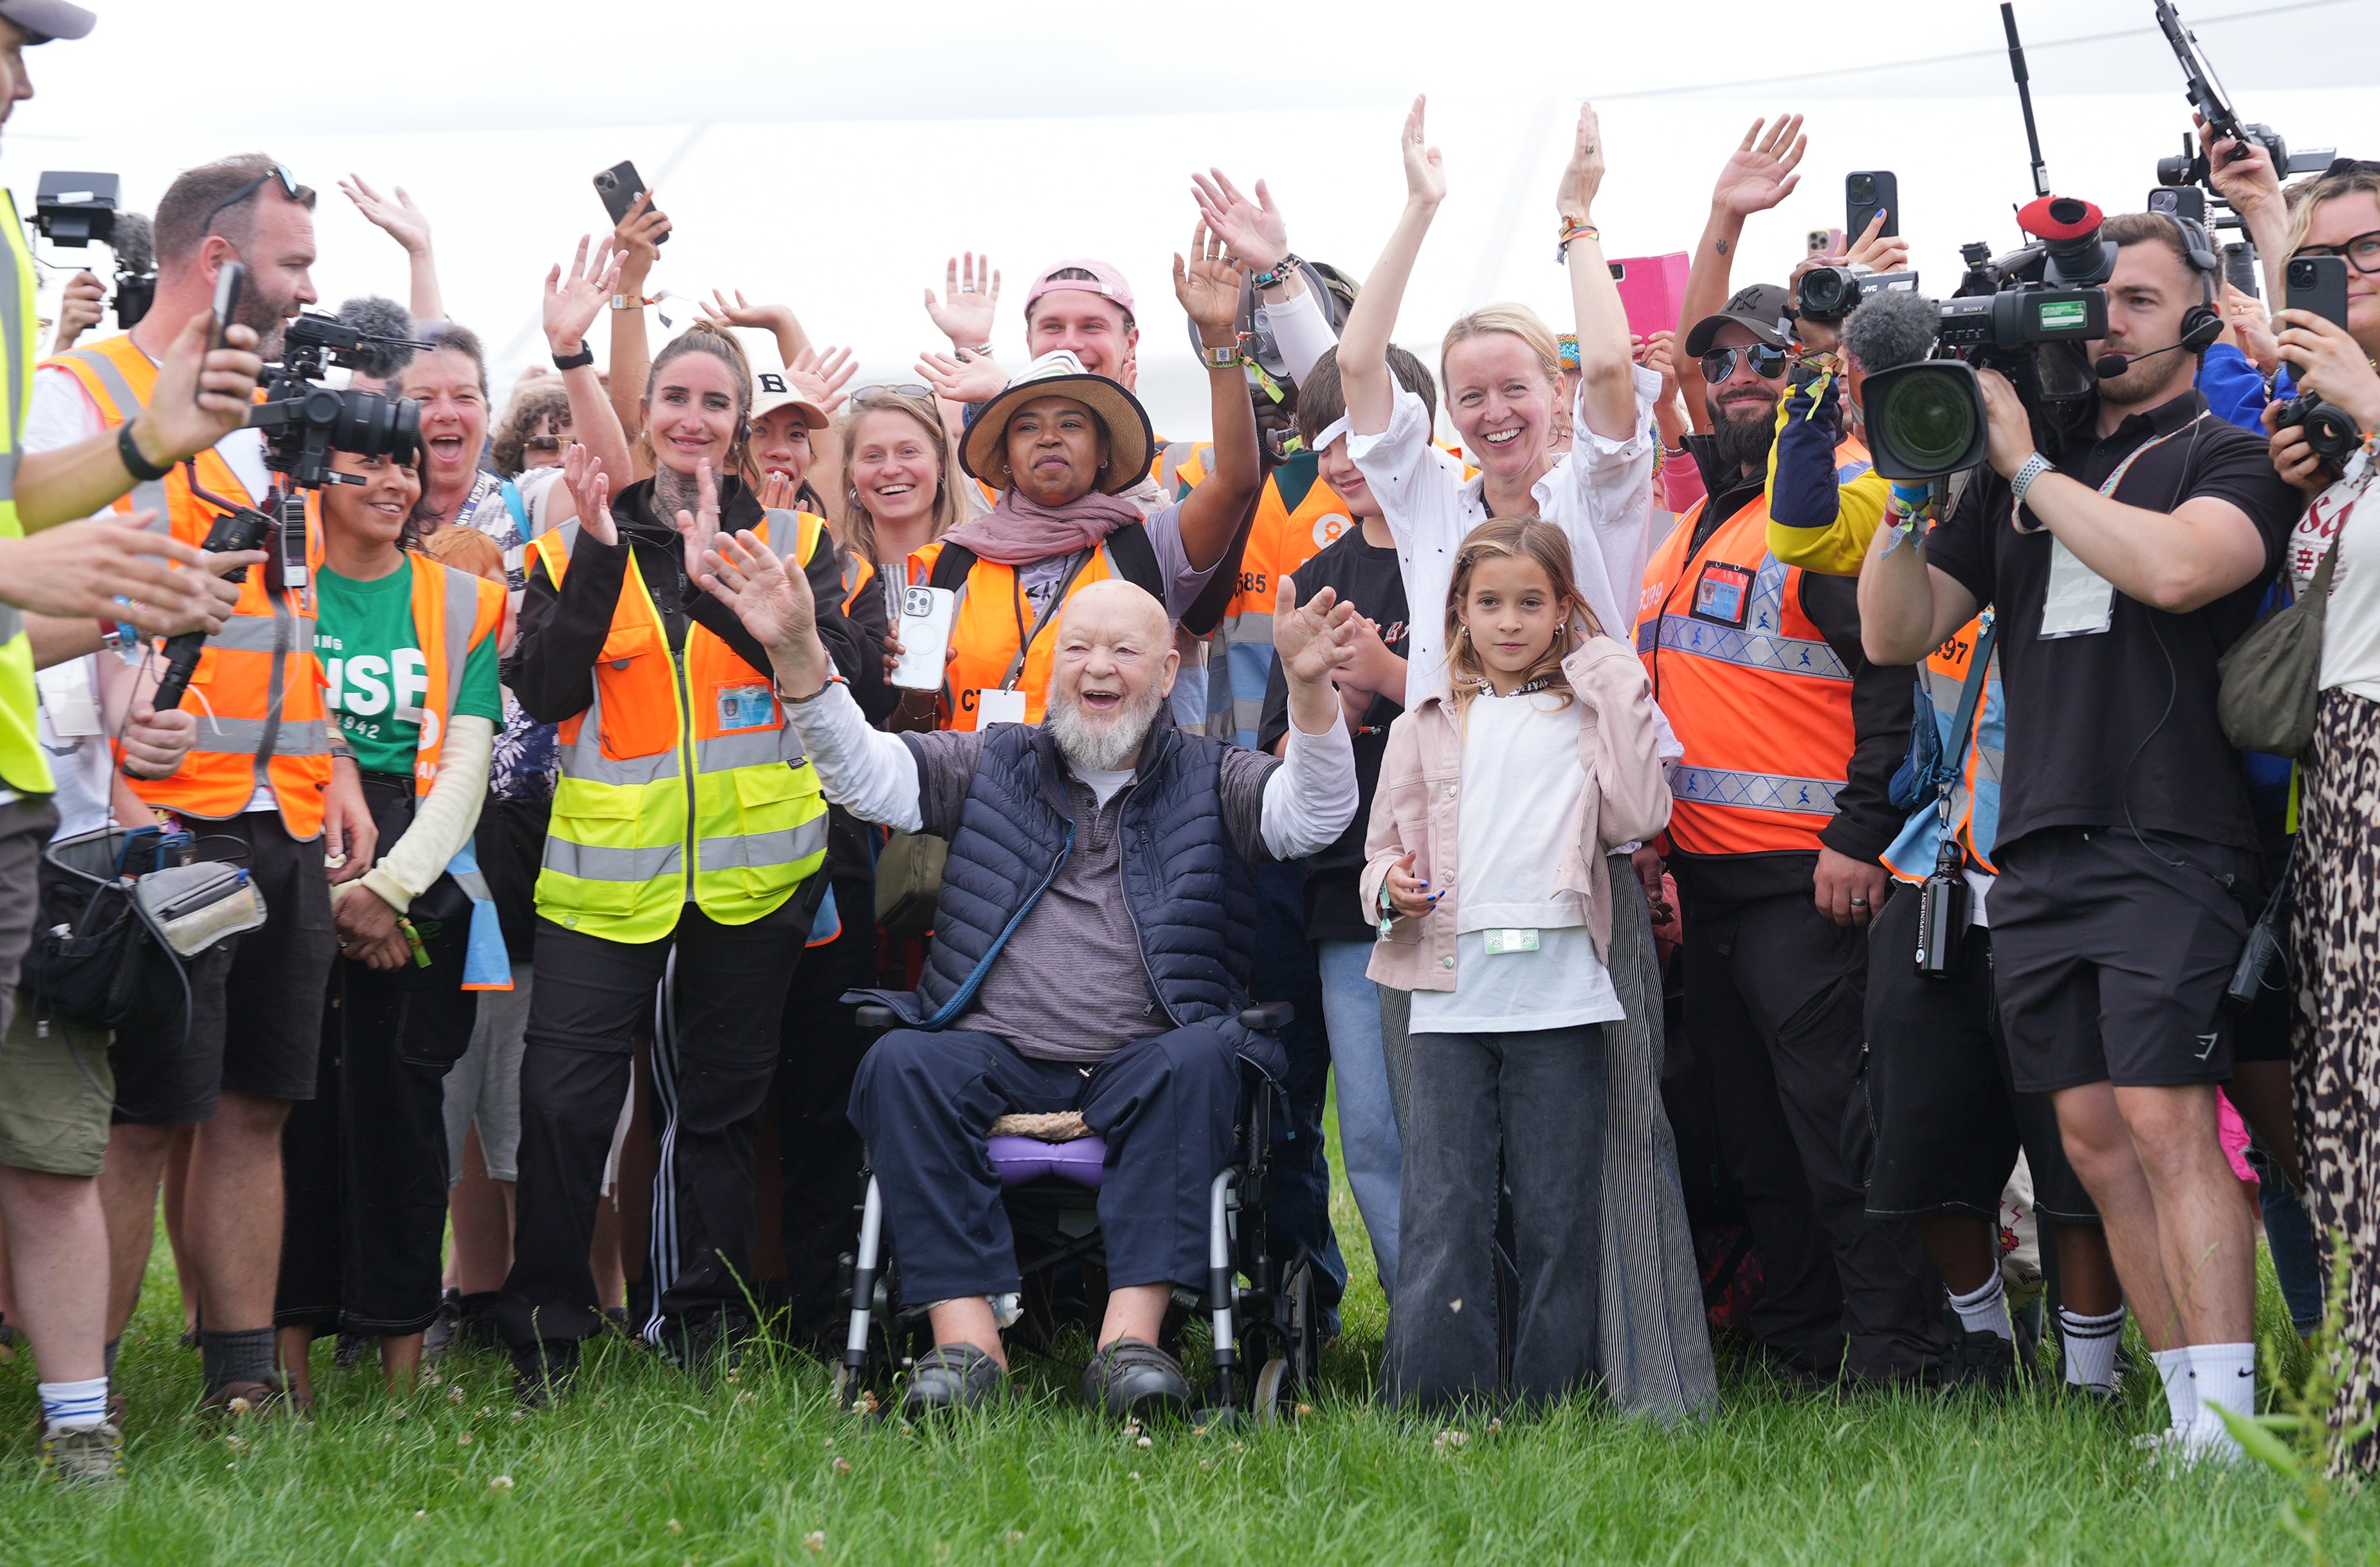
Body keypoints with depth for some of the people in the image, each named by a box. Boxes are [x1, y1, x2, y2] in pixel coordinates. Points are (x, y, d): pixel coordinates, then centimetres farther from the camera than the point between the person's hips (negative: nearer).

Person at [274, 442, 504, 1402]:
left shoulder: (462, 604, 12)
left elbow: (465, 767, 5)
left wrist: (391, 886, -8)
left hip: (422, 888, 1)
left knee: (402, 1100, -3)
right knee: (296, 1101, -7)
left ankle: (403, 1355, 1)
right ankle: (288, 1348, -2)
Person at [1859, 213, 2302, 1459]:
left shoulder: (2228, 455, 2)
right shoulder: (2013, 465, 18)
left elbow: (2176, 568, -19)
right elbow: (1896, 633, 16)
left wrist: (2029, 468, -10)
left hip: (2170, 842, -6)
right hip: (2037, 851, 6)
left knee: (2167, 1122, -14)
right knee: (2092, 1135, 2)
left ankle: (2227, 1429, -16)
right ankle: (2189, 1414, 6)